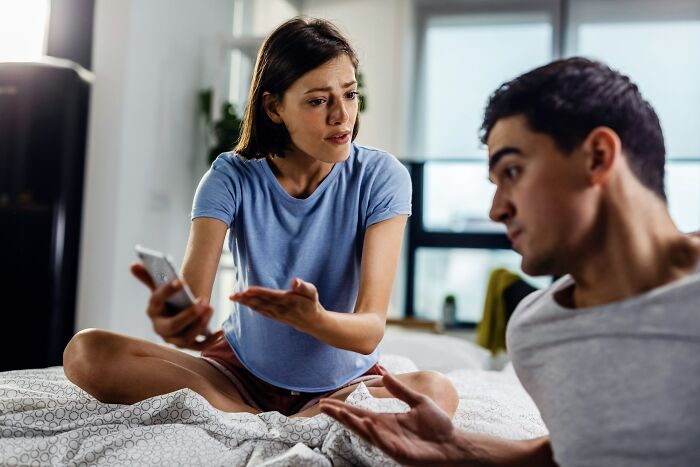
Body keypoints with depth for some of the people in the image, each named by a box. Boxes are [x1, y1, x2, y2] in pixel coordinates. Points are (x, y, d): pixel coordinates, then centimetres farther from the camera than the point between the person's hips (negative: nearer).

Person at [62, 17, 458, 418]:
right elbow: (193, 299, -24)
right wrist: (174, 317, -50)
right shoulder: (232, 179, -11)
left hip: (342, 382, -1)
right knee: (87, 352, -19)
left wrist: (312, 318, -44)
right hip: (242, 371, 2)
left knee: (436, 392, -33)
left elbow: (370, 331, -21)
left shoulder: (381, 178, -14)